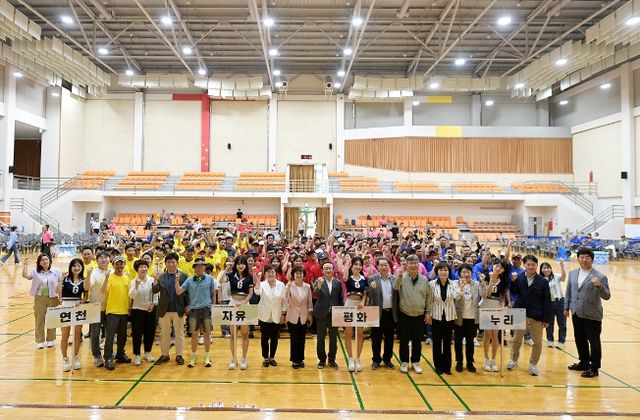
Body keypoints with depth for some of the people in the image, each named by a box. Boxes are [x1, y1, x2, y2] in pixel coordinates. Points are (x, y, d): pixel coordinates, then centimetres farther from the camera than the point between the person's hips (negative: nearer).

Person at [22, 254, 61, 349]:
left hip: (53, 298, 0)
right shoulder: (36, 272, 1)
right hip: (39, 299, 1)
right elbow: (25, 275, -15)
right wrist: (26, 264, -13)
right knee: (39, 320, 6)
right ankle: (39, 341, 16)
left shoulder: (56, 272, -1)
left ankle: (50, 340, 21)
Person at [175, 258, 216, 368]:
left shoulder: (209, 279, 2)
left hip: (206, 309, -1)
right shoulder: (189, 280, 4)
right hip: (194, 309, 1)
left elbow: (213, 293, 10)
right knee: (194, 334, 7)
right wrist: (177, 281, -12)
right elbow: (178, 292, 0)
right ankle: (193, 357, 21)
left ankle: (207, 357, 17)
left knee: (207, 333, 4)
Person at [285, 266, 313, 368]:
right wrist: (288, 287, -36)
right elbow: (286, 298, -23)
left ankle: (300, 359, 24)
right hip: (293, 316, -2)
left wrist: (310, 315, 4)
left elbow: (309, 302, 6)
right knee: (294, 339, 3)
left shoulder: (307, 287, 0)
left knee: (301, 339, 10)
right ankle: (294, 360, 17)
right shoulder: (289, 285, -8)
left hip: (303, 317, 2)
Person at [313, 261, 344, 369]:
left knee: (333, 338, 8)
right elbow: (317, 294, -20)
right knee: (321, 338, 8)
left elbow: (341, 299, 6)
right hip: (321, 314, -1)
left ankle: (332, 359, 22)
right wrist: (319, 285, -38)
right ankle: (322, 359, 22)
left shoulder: (338, 283, 3)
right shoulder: (318, 282, -3)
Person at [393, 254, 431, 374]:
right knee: (404, 340, 8)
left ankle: (416, 362, 26)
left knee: (417, 341, 11)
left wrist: (427, 312, 5)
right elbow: (396, 287, -26)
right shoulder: (402, 278, -7)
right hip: (405, 315, -2)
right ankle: (404, 362, 22)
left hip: (420, 316, 2)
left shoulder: (424, 280, 1)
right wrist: (400, 275, -38)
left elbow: (428, 297, 7)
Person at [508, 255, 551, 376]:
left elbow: (546, 301, -5)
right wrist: (514, 281, -22)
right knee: (517, 339, 15)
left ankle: (533, 364, 25)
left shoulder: (543, 281, -6)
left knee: (537, 341, 7)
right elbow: (514, 293, -7)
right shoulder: (519, 278, -4)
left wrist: (546, 318, -7)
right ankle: (514, 360, 33)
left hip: (536, 315, 0)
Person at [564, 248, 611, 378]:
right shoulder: (572, 273, 6)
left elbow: (607, 296, -15)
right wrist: (566, 307, 11)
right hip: (577, 313, 6)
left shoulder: (600, 277, -12)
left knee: (594, 341, 6)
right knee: (579, 340, 17)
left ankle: (594, 368, 19)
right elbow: (568, 292, 13)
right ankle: (584, 362, 34)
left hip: (592, 315, -5)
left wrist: (599, 286, -32)